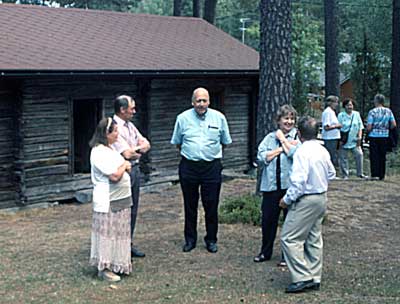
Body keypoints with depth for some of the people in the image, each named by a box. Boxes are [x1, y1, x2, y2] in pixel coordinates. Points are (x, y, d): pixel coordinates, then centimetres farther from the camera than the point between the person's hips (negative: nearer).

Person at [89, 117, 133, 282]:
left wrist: (125, 166, 0)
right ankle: (104, 268, 4)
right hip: (107, 202, -10)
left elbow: (124, 170, 21)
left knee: (118, 233, 15)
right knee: (107, 233, -3)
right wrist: (124, 165, -7)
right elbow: (114, 176, -24)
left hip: (120, 199, 10)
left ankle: (115, 264, 26)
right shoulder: (99, 152, -19)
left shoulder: (110, 149, 13)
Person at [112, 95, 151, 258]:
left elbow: (146, 144, 10)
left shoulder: (130, 125, 12)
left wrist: (133, 149, -10)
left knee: (133, 209, 14)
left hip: (135, 169, 9)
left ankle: (129, 245, 23)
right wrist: (139, 149, -2)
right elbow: (127, 154, -22)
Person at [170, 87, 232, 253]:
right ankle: (190, 239, 20)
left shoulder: (219, 118, 2)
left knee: (211, 205, 3)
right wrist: (189, 153, 11)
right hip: (188, 167, 0)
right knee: (190, 205, 8)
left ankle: (211, 240, 16)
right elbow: (177, 142, 14)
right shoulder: (183, 118, 1)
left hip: (212, 167, 0)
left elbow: (225, 142, 15)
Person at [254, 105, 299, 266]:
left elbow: (295, 153, -18)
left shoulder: (298, 136, 0)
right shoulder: (270, 137, 10)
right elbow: (261, 156, -3)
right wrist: (282, 148, -8)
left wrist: (283, 139, -5)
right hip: (271, 185, 3)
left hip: (290, 185, -3)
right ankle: (265, 252, 25)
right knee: (267, 219, 9)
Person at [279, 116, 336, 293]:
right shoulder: (323, 151, 5)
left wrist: (287, 199, -13)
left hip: (306, 200, -9)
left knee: (290, 238, -4)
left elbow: (298, 181, -24)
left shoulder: (302, 152, -20)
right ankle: (314, 279, 21)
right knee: (314, 239, 15)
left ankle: (302, 278, -7)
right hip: (322, 197, 9)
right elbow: (331, 174, 16)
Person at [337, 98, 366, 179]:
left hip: (354, 141, 2)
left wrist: (359, 137, -1)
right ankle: (345, 175, 11)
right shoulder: (341, 115, -1)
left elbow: (360, 127, 11)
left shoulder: (357, 114, 8)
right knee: (343, 158, 1)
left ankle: (360, 173, 0)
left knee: (359, 154, -10)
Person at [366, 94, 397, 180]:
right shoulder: (388, 111, 4)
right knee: (383, 156, 10)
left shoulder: (372, 112, -9)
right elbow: (394, 125, 2)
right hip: (385, 136, 4)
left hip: (374, 136, -4)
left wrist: (367, 131, 9)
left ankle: (375, 174, -4)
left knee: (374, 156, 1)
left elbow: (369, 127, -12)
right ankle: (382, 175, 12)